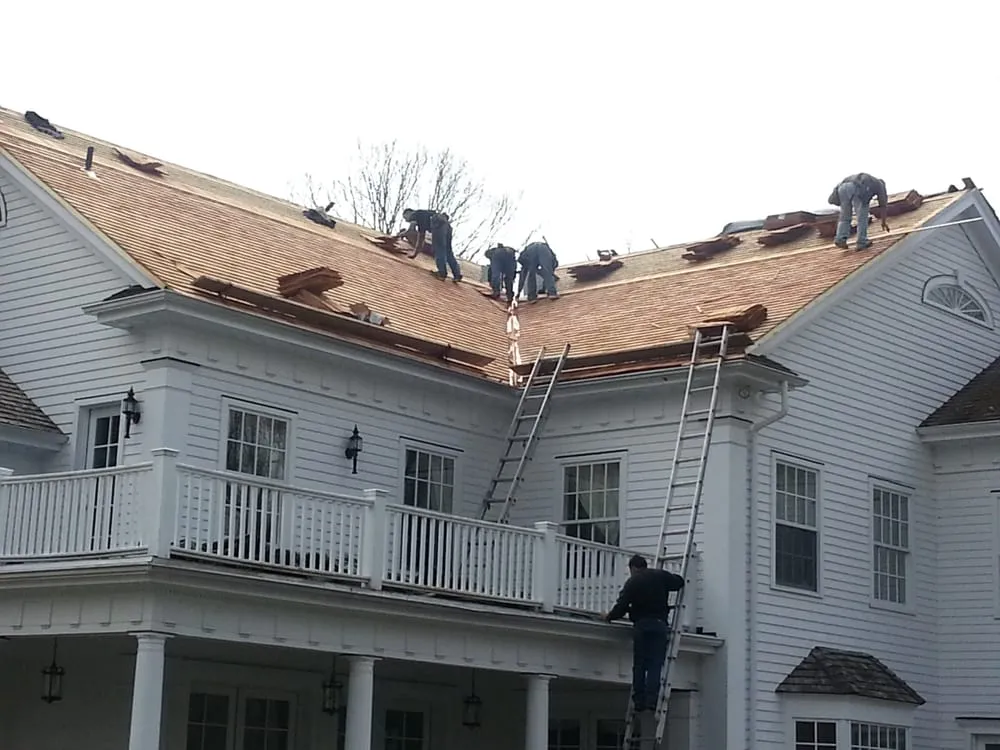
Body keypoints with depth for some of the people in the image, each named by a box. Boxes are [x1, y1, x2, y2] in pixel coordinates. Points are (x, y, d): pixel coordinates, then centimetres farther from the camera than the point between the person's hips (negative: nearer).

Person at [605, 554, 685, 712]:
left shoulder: (632, 582, 5)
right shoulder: (661, 576, 9)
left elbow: (622, 606, 0)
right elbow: (680, 582, 12)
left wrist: (609, 616, 17)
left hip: (640, 625, 0)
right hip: (659, 623, 0)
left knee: (639, 665, 5)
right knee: (656, 664, -3)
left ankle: (639, 701, 1)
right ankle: (651, 700, -14)